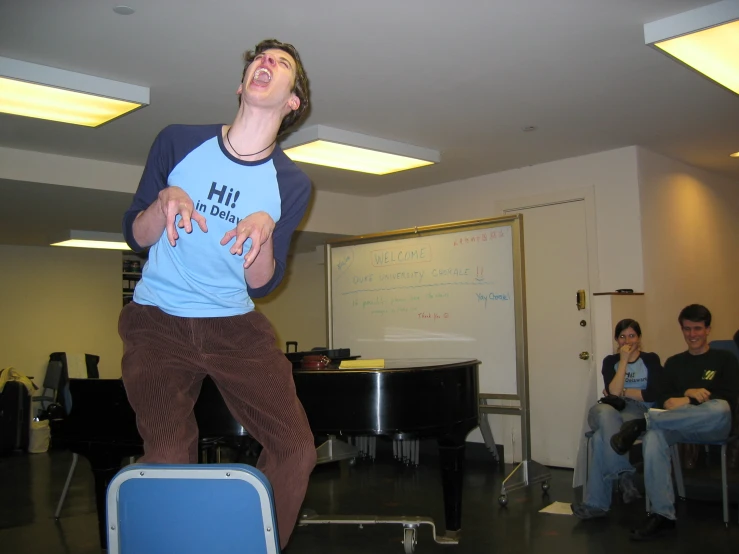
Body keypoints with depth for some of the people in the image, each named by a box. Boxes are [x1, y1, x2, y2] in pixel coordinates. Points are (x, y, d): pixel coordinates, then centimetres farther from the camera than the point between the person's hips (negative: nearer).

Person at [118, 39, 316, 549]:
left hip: (237, 328, 2)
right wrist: (165, 200, -17)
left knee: (296, 449, -5)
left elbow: (261, 285, -2)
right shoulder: (178, 142, -2)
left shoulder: (292, 184, -1)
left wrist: (265, 228, -21)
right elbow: (135, 236, 3)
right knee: (168, 456, -14)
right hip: (158, 322, -1)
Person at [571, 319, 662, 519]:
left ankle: (596, 503, -31)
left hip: (639, 415, -2)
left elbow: (652, 395, -3)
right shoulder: (610, 361, 16)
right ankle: (624, 475, -37)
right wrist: (624, 360, -3)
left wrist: (622, 392, 1)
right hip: (611, 414, 3)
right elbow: (612, 392, -3)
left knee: (601, 437, -34)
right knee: (604, 411, -38)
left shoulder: (651, 359, 10)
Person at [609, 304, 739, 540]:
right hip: (679, 425, 2)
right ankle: (663, 514, -34)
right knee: (653, 437, -35)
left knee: (720, 409, -41)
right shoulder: (674, 362, 21)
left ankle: (643, 422, -34)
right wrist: (690, 394, -12)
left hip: (713, 427, -2)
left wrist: (687, 402, -12)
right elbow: (663, 401, 8)